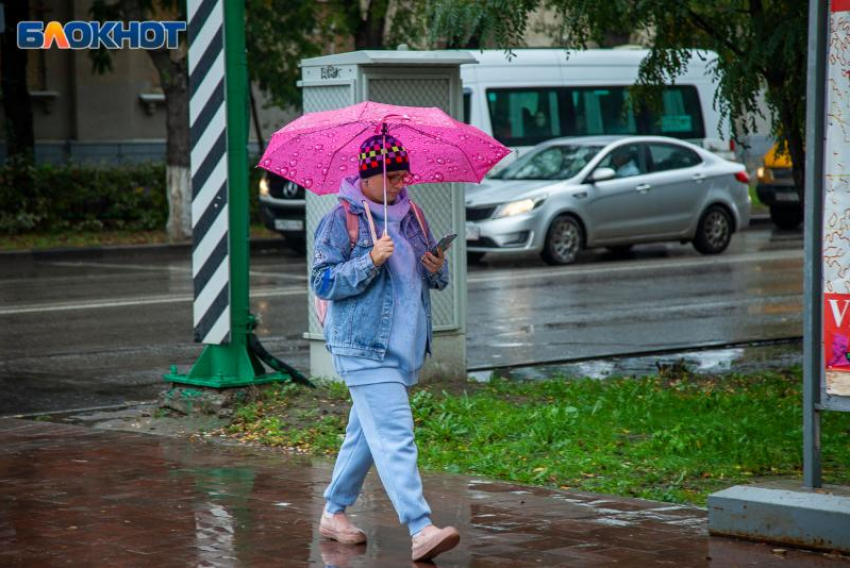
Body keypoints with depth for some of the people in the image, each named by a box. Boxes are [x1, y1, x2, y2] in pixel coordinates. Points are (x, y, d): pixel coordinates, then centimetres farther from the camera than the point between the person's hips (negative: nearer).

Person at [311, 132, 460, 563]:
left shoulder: (409, 215, 14)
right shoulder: (341, 220, -5)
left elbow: (436, 280, 21)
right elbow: (322, 282, -10)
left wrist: (438, 268, -3)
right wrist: (370, 261, -22)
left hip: (403, 346, 7)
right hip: (363, 349, -7)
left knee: (366, 434, 15)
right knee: (394, 437, -16)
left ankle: (334, 513, 29)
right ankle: (420, 531, -22)